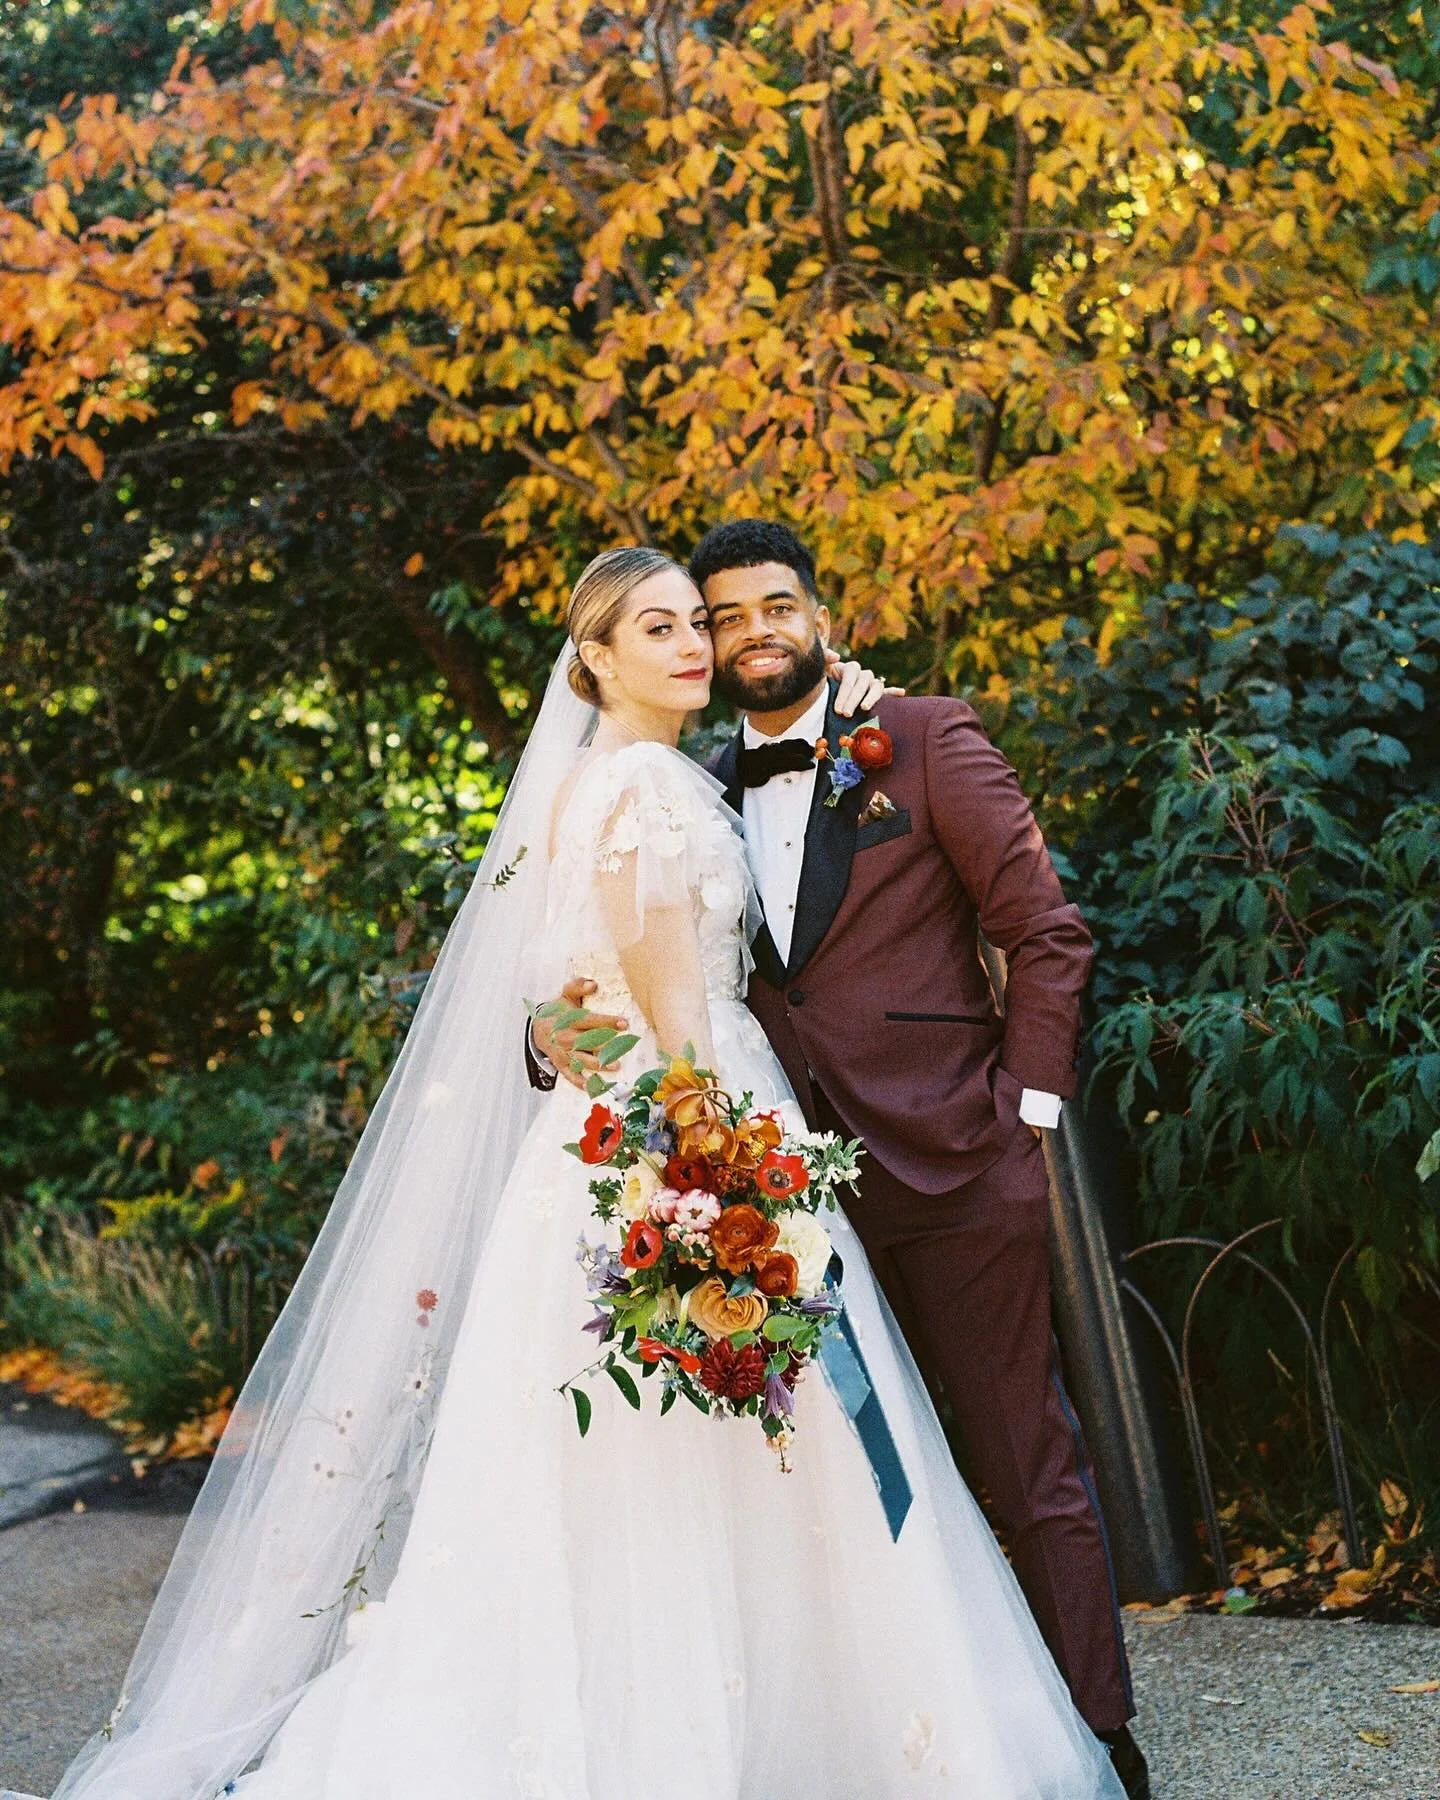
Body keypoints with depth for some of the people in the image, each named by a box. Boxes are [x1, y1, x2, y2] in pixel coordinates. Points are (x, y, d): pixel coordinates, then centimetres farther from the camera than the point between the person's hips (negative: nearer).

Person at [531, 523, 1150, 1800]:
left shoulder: (923, 742, -1)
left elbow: (1046, 933, -2)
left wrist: (1027, 1112, -7)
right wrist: (560, 1037, -9)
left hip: (956, 1169, -4)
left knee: (1032, 1468, 2)